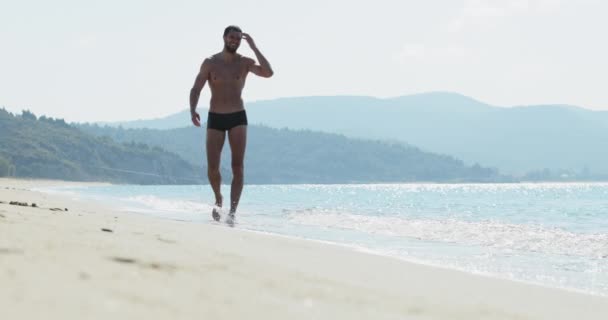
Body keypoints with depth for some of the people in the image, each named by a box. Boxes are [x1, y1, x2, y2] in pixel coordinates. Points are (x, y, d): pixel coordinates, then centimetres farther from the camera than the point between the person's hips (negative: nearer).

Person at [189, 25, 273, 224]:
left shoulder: (245, 62, 1)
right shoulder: (210, 63, 1)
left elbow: (268, 73, -15)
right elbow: (196, 89, -1)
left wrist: (254, 48, -13)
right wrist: (193, 111, -19)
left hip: (238, 118, 0)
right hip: (215, 118, 0)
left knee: (238, 166, -11)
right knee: (212, 167, -4)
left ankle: (233, 211, -14)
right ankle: (219, 199, 26)